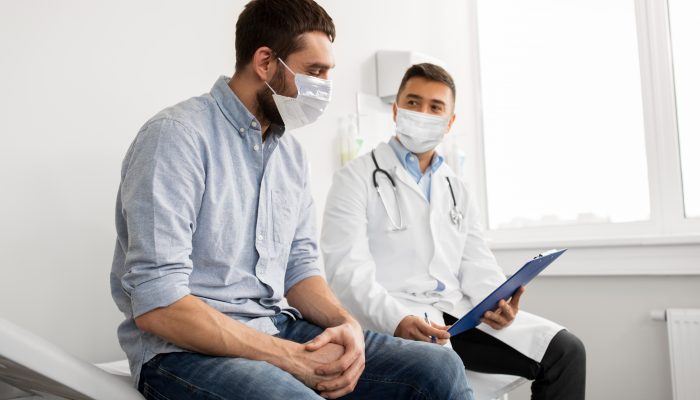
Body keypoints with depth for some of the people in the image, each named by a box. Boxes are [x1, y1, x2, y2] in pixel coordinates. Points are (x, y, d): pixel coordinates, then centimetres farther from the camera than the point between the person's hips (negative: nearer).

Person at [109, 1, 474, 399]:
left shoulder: (291, 151, 9)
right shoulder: (177, 135, -14)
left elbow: (300, 265, 12)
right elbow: (156, 304, -20)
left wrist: (346, 323, -9)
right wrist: (291, 357, -20)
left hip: (277, 328, 7)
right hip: (185, 347, -6)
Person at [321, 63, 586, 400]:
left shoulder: (458, 190, 22)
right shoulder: (357, 178, 2)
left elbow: (477, 264, 13)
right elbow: (348, 269, -10)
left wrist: (497, 302, -10)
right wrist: (397, 320, -26)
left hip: (459, 313, 6)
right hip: (392, 320, -6)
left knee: (565, 350, -7)